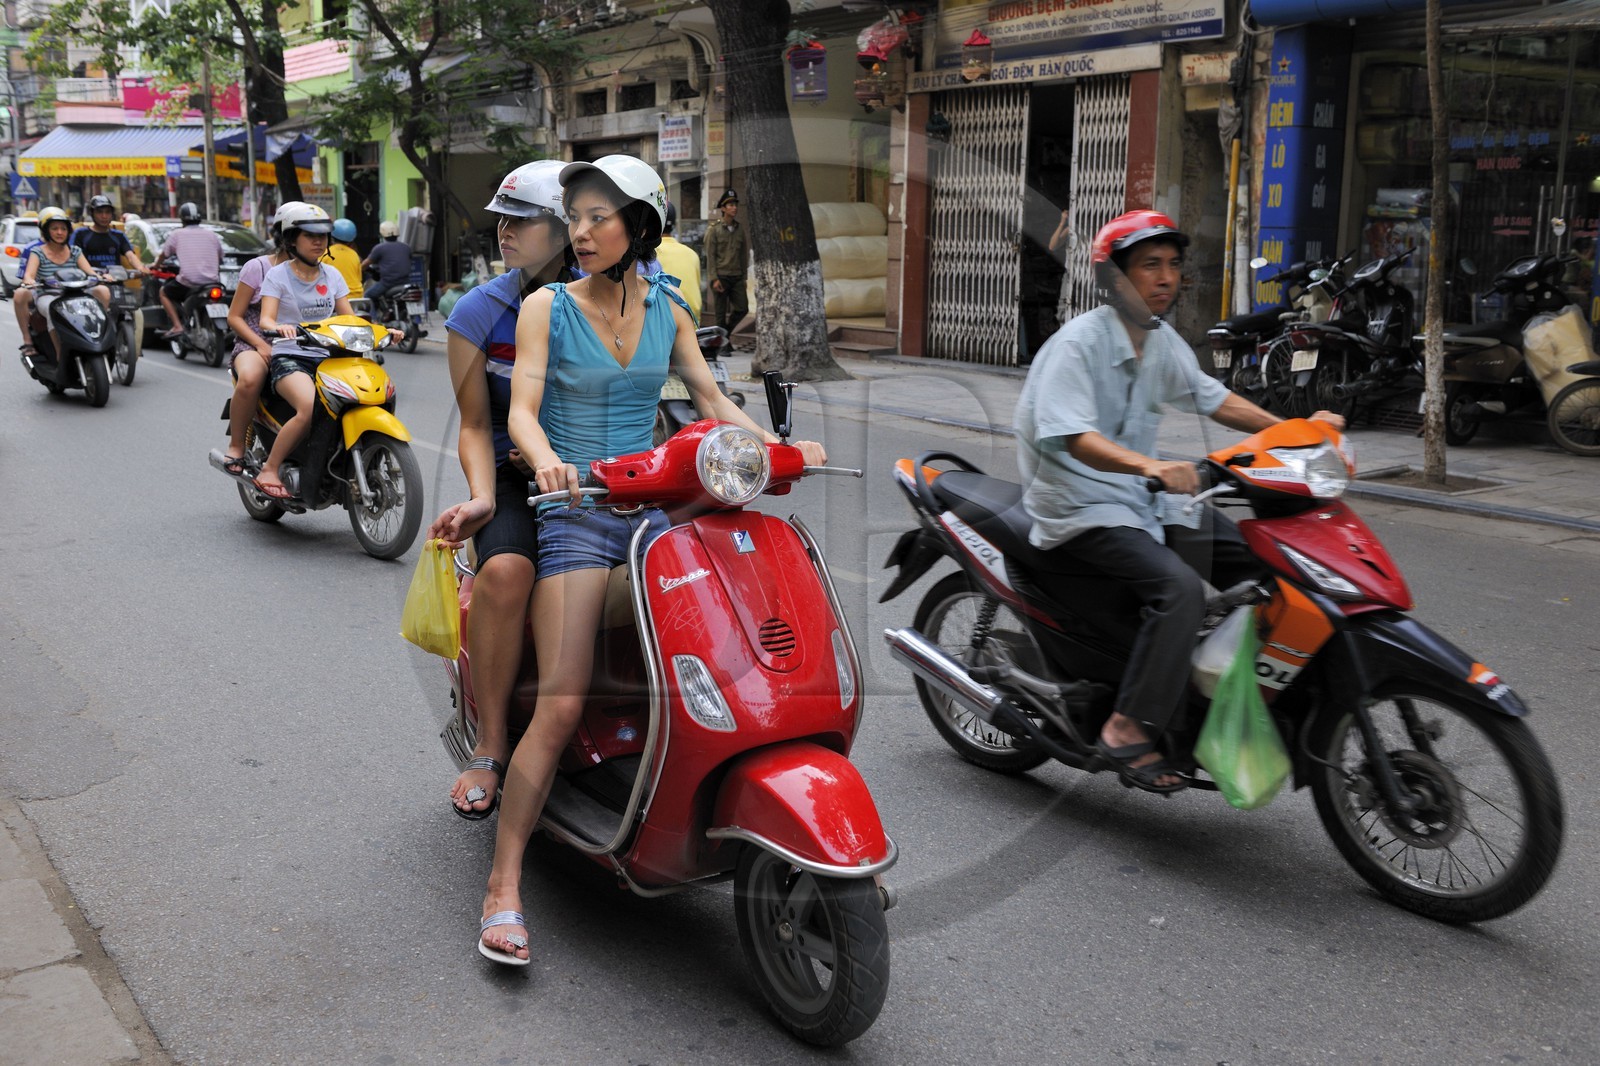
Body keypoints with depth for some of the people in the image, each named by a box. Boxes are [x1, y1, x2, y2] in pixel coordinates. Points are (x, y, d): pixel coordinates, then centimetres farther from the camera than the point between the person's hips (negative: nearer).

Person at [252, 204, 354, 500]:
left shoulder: (332, 275, 16)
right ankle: (269, 471, -19)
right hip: (290, 358, -5)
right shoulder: (277, 275, 3)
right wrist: (277, 327, -33)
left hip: (327, 358, 5)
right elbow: (265, 319, -8)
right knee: (311, 409, -35)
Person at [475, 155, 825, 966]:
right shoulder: (547, 306, 0)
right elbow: (522, 410, -10)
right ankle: (503, 888, -6)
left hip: (649, 508, 4)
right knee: (561, 706, -14)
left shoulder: (668, 311, 11)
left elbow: (711, 400, 13)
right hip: (572, 513, -4)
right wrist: (546, 459, -32)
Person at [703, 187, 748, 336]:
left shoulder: (739, 229, 10)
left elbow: (744, 253, 13)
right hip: (721, 277, -4)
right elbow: (710, 256, -6)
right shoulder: (714, 229, -3)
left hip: (737, 277, 4)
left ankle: (726, 330, 20)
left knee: (742, 309, -2)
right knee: (722, 312, 0)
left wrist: (743, 274, 9)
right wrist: (714, 279, -13)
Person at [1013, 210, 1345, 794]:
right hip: (1078, 509, -9)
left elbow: (1212, 398, 17)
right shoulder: (1078, 343, -17)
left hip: (1141, 499, 9)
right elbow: (1070, 434, -31)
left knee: (1261, 558, 1)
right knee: (1180, 587, -30)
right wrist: (1148, 465, -47)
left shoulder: (1161, 341, 9)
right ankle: (1128, 729, -25)